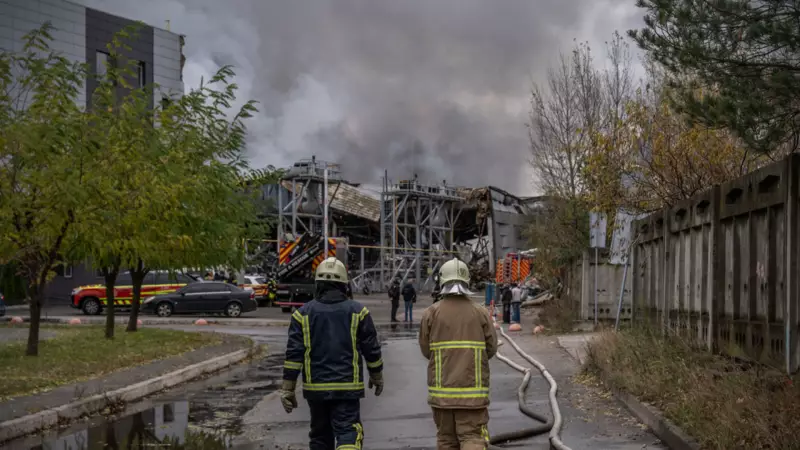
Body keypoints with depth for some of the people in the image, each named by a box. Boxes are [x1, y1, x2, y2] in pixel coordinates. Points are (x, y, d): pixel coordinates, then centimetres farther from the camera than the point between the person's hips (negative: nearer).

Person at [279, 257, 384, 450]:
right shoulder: (357, 311, -1)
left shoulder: (303, 313, 0)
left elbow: (293, 354, -4)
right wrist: (377, 376, 20)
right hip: (347, 388, -2)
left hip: (315, 388, 2)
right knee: (347, 434, -5)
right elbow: (371, 349, 4)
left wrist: (287, 389, -1)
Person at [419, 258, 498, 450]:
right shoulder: (480, 313, -5)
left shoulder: (431, 313, -5)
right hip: (472, 390, -1)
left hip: (441, 389, 1)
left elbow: (426, 349, 3)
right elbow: (491, 349, 2)